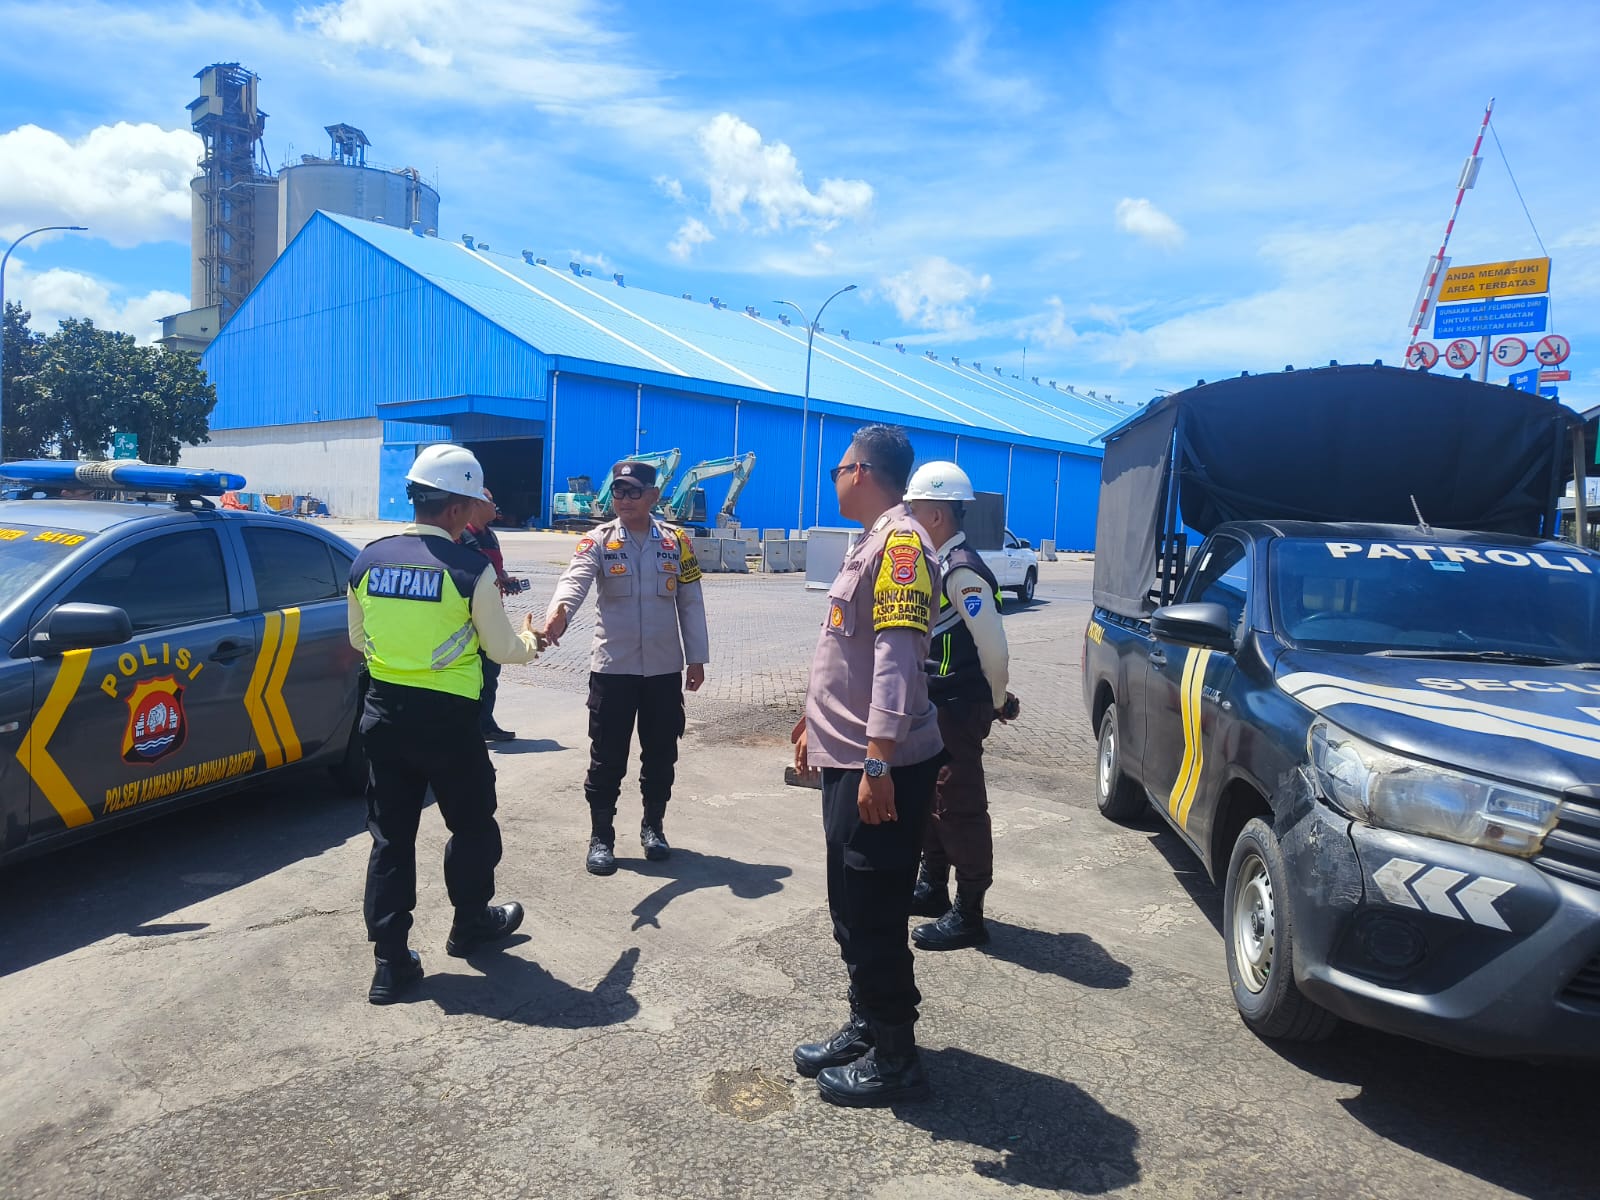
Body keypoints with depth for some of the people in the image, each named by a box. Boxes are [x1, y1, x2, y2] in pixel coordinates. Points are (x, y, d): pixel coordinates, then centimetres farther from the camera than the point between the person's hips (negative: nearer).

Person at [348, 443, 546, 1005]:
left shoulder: (368, 560, 1)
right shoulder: (470, 568, -14)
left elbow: (359, 640, 13)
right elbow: (501, 649, -4)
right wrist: (530, 640, 17)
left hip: (383, 711, 5)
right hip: (445, 717, -4)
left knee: (390, 834, 11)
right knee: (472, 824, 17)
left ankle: (391, 960, 12)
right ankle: (471, 923, 35)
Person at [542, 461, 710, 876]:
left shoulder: (676, 541, 2)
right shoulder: (599, 541, -4)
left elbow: (691, 603, 6)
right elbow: (575, 581, -23)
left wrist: (696, 658, 6)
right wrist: (559, 612, -45)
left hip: (664, 669, 2)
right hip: (612, 668, -2)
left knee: (660, 754, 12)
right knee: (607, 758, 4)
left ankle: (653, 826, 32)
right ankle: (601, 837, 19)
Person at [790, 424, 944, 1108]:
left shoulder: (900, 543, -17)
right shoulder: (871, 543, 16)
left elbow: (896, 660, -25)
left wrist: (878, 764, -28)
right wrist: (814, 722, 28)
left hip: (881, 769, -10)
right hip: (846, 758, 10)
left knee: (873, 919, 1)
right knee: (851, 911, 19)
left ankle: (894, 1061, 17)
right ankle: (864, 1028, 34)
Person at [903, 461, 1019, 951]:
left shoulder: (963, 570, -20)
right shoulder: (939, 563, 10)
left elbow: (994, 647, -21)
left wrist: (997, 702, -8)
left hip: (959, 709, -10)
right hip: (934, 707, 10)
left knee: (961, 807, -1)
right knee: (931, 799, 19)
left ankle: (967, 915, 10)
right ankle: (932, 887, 34)